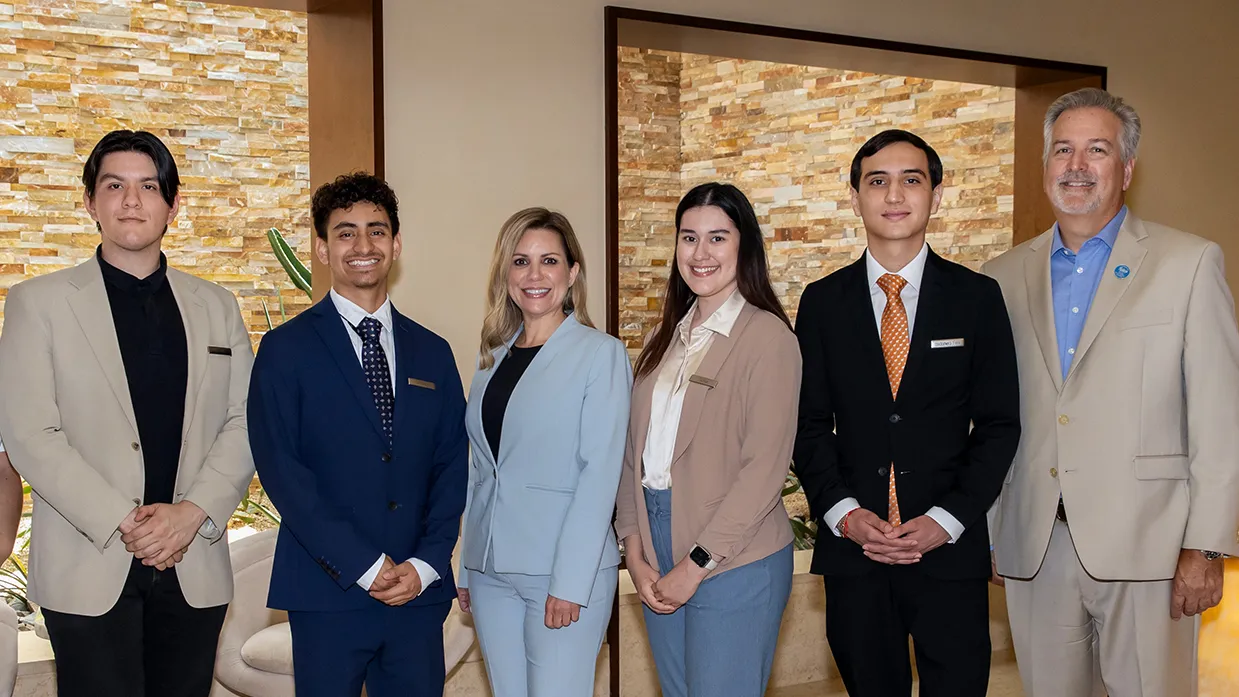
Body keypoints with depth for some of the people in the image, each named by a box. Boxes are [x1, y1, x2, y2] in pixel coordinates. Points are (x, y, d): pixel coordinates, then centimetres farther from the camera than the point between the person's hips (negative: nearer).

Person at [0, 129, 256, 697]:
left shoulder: (216, 307, 11)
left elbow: (245, 422, 6)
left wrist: (193, 512, -9)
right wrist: (123, 523, -13)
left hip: (195, 569, 3)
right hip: (89, 571, -2)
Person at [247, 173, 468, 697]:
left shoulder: (433, 353, 11)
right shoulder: (286, 350, -1)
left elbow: (451, 470, 9)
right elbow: (281, 471, -8)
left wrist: (425, 565, -5)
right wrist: (365, 567, -12)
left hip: (418, 593, 3)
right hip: (327, 595, -3)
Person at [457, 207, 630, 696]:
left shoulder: (601, 353, -5)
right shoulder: (493, 356, 11)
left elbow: (601, 471, -11)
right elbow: (481, 470, 14)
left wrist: (570, 582, -16)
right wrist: (467, 568, 11)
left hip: (567, 569, -5)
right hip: (491, 570, 5)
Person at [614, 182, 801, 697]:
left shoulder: (767, 337, -10)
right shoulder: (666, 340, 11)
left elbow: (764, 468, -14)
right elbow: (635, 451, 9)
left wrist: (696, 565, -13)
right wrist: (636, 554, -1)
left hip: (734, 563, -6)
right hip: (658, 563, 6)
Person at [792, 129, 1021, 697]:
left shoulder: (978, 297, 3)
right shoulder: (822, 302, 6)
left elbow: (999, 424, 1)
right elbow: (809, 424, 5)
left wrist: (947, 519, -9)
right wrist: (843, 513, -9)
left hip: (950, 549, -1)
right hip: (851, 545, 1)